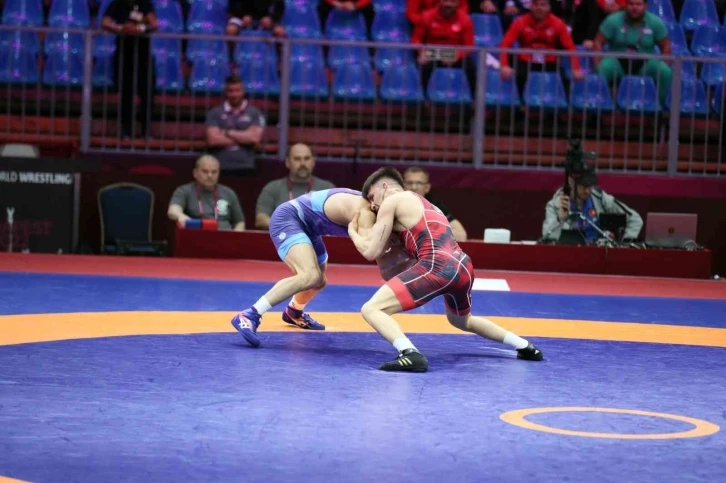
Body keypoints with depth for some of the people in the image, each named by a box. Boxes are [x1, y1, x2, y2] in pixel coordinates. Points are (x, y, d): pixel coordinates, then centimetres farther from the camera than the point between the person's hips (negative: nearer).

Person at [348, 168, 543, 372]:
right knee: (463, 321, 38)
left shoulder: (391, 201, 9)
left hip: (438, 267, -9)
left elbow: (371, 252, 6)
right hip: (463, 267, 9)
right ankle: (526, 346, 37)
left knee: (371, 309, -9)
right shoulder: (424, 205, 33)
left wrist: (352, 231, 25)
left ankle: (411, 354, -31)